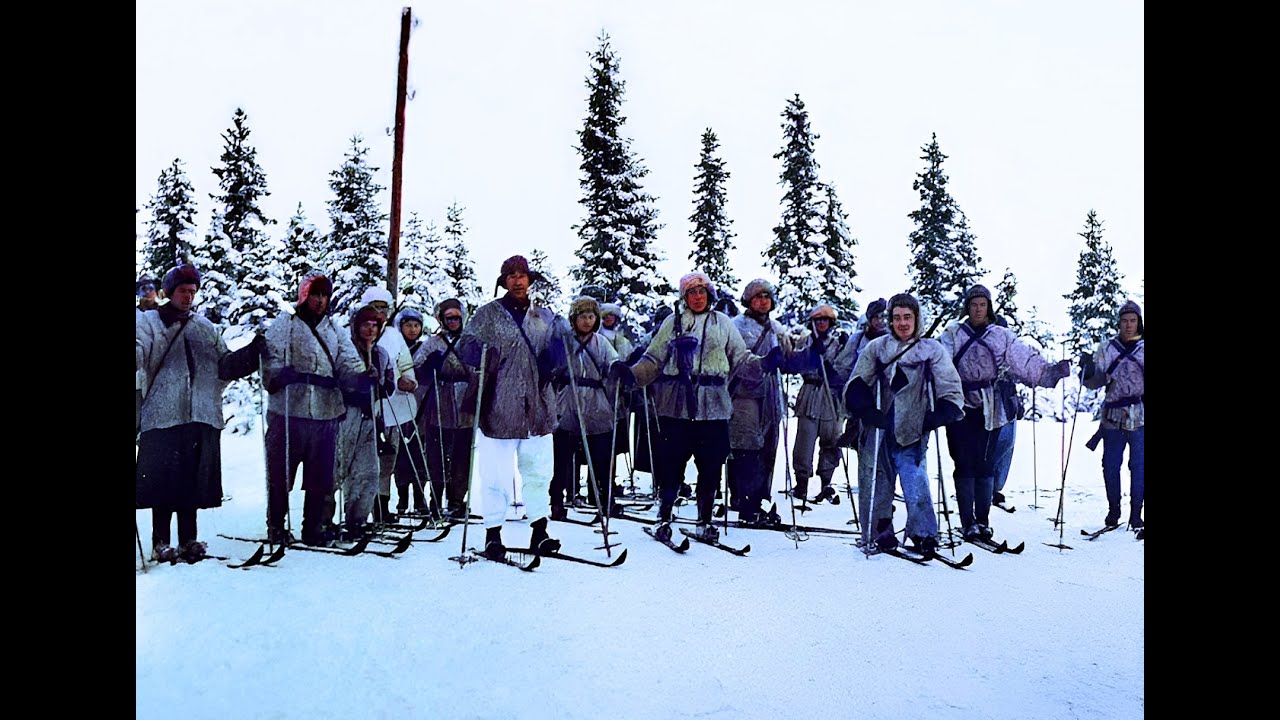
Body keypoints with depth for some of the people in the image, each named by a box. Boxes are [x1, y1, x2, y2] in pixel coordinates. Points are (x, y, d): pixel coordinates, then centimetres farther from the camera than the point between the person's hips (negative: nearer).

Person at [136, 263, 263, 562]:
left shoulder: (205, 327, 19)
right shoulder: (148, 321, 8)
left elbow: (224, 365, 18)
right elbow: (139, 352, -10)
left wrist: (251, 353, 3)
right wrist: (136, 352, -33)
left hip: (203, 416, 3)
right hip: (162, 415, -3)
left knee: (194, 480, 6)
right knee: (162, 480, -2)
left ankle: (189, 540, 16)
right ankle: (161, 542, 8)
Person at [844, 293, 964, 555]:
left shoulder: (932, 350, 5)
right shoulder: (876, 348, 6)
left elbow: (951, 391, 5)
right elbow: (856, 386, 4)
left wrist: (936, 417, -8)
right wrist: (867, 412, -11)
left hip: (911, 433, -1)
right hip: (877, 433, 1)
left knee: (916, 483, -9)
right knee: (875, 484, 5)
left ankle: (924, 535, 5)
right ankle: (878, 534, 19)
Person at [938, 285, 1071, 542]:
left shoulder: (1002, 336, 10)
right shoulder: (953, 334, 5)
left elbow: (1029, 362, 7)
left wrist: (1056, 370, -3)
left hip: (990, 409, 2)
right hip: (961, 406, -2)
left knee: (985, 465, 5)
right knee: (965, 465, -2)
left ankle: (983, 520, 15)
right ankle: (967, 521, 4)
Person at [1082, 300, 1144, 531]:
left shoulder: (1143, 348, 3)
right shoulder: (1106, 348, 6)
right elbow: (1096, 382, 4)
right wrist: (1088, 371, -15)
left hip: (1140, 418, -1)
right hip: (1113, 417, 2)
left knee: (1138, 467, 1)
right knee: (1110, 466, 7)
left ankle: (1136, 514, 13)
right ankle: (1113, 510, 22)